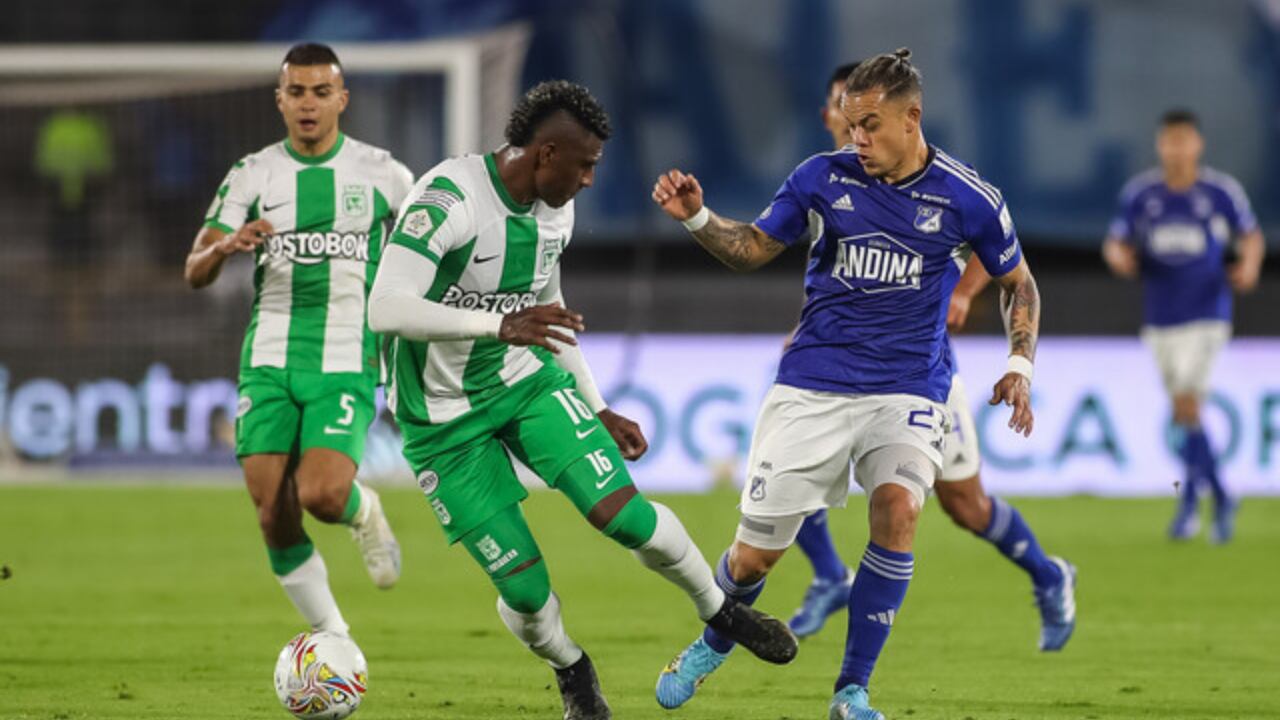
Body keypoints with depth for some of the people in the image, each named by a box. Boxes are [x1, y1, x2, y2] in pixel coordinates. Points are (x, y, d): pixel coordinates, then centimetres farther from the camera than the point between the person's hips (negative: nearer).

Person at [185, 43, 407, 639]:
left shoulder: (383, 175, 2)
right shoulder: (252, 176, 4)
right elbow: (194, 272, -1)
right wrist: (227, 245, -22)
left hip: (347, 363, -2)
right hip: (269, 360, 2)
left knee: (322, 496, -23)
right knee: (274, 518, -4)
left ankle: (364, 512, 15)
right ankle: (333, 639, 15)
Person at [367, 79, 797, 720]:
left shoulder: (554, 212, -1)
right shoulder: (447, 198, -26)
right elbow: (385, 308, -36)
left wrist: (597, 410, 18)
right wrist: (501, 325, -46)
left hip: (526, 380, 5)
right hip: (443, 420, -5)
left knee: (626, 515, -14)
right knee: (524, 589, -7)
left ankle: (721, 612, 12)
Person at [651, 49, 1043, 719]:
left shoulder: (965, 197, -4)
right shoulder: (823, 176, -2)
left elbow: (1018, 283, 10)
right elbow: (752, 248, 9)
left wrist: (1020, 367, -3)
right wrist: (696, 218, -9)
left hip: (907, 391, -1)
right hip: (812, 383, 1)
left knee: (897, 506, -29)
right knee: (755, 552, 0)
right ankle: (713, 645, 37)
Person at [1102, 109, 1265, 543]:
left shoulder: (1222, 192, -3)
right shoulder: (1138, 194, 2)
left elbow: (1251, 236, 9)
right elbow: (1116, 244, 7)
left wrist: (1249, 265, -11)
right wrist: (1120, 257, -16)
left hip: (1206, 315, -3)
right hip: (1160, 318, 3)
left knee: (1186, 405, -16)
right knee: (1183, 411, 9)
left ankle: (1190, 503, -7)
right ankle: (1221, 498, 24)